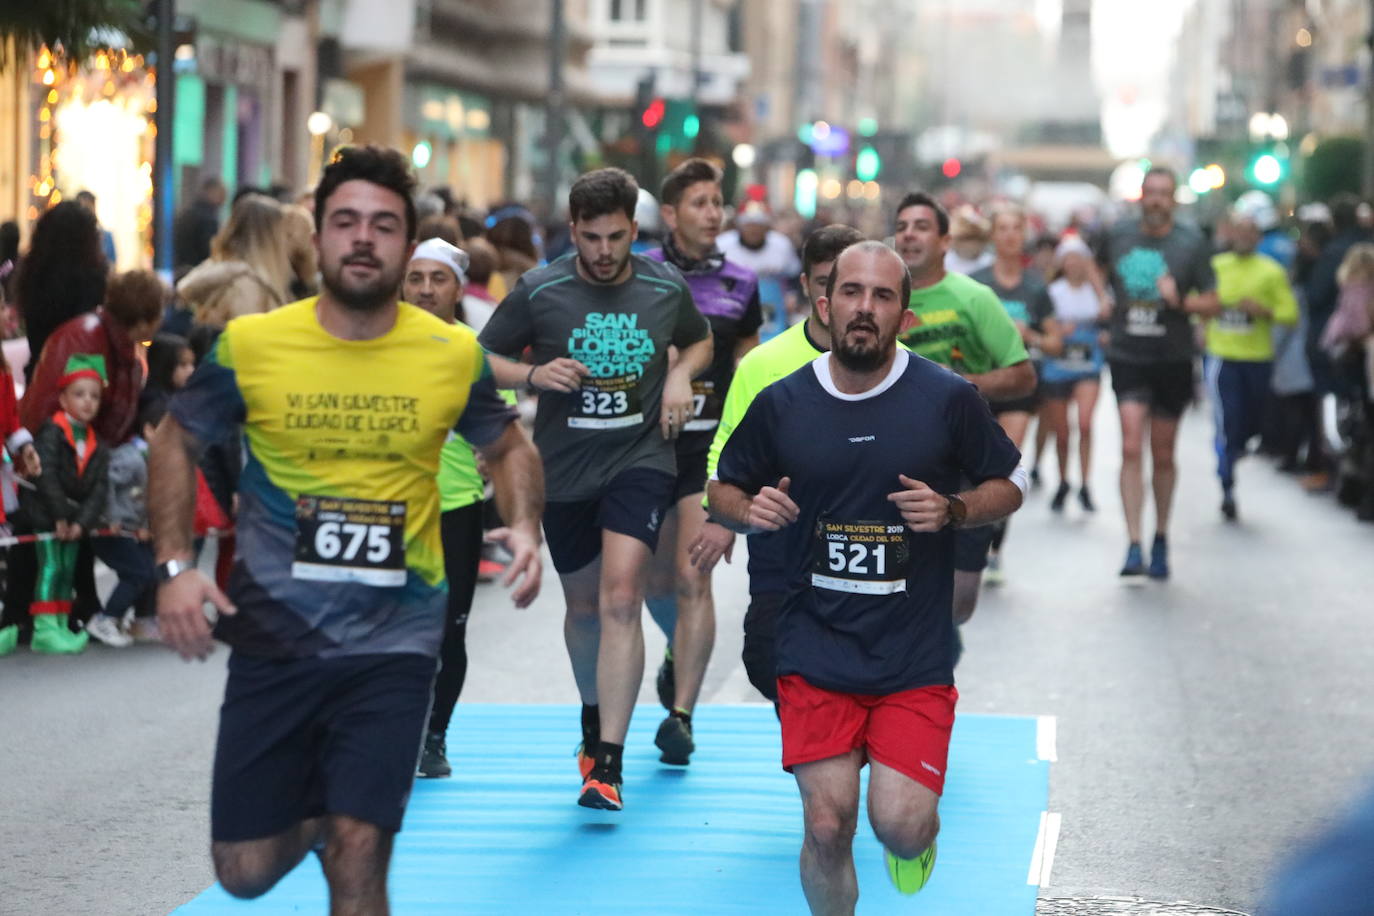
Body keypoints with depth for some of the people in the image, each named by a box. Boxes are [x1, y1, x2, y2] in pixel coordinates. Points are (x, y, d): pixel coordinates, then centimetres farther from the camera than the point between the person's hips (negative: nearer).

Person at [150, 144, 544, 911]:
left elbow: (509, 446, 15)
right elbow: (177, 444, 9)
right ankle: (316, 812, 40)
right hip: (274, 635, 1)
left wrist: (525, 528, -5)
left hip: (394, 639, -1)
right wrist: (175, 565, -4)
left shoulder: (455, 355, -3)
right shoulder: (250, 345, -5)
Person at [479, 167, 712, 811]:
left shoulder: (666, 287, -2)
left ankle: (608, 763, -21)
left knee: (620, 597, -18)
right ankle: (594, 715, 44)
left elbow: (699, 341, 19)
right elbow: (482, 360, 2)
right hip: (563, 470, 2)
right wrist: (533, 374, -17)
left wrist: (681, 376, -3)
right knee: (583, 605, 15)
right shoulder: (538, 291, -6)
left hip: (641, 460, -2)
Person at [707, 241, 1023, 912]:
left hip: (915, 654, -1)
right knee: (827, 827, -7)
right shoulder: (780, 404, 1)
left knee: (900, 826, -11)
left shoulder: (949, 398, -3)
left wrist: (951, 509, -12)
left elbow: (1007, 489, 8)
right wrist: (750, 511, -9)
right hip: (816, 649, 1)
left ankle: (917, 832, 28)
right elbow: (721, 492, 14)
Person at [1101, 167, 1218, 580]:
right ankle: (1134, 546, -16)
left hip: (1173, 360, 0)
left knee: (1163, 455, 10)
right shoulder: (1119, 235, 4)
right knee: (1131, 448, -13)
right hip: (1127, 358, 0)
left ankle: (1160, 539, 27)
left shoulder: (1191, 242, -2)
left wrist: (1180, 300, -21)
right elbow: (1098, 270, 25)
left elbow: (1211, 302, -3)